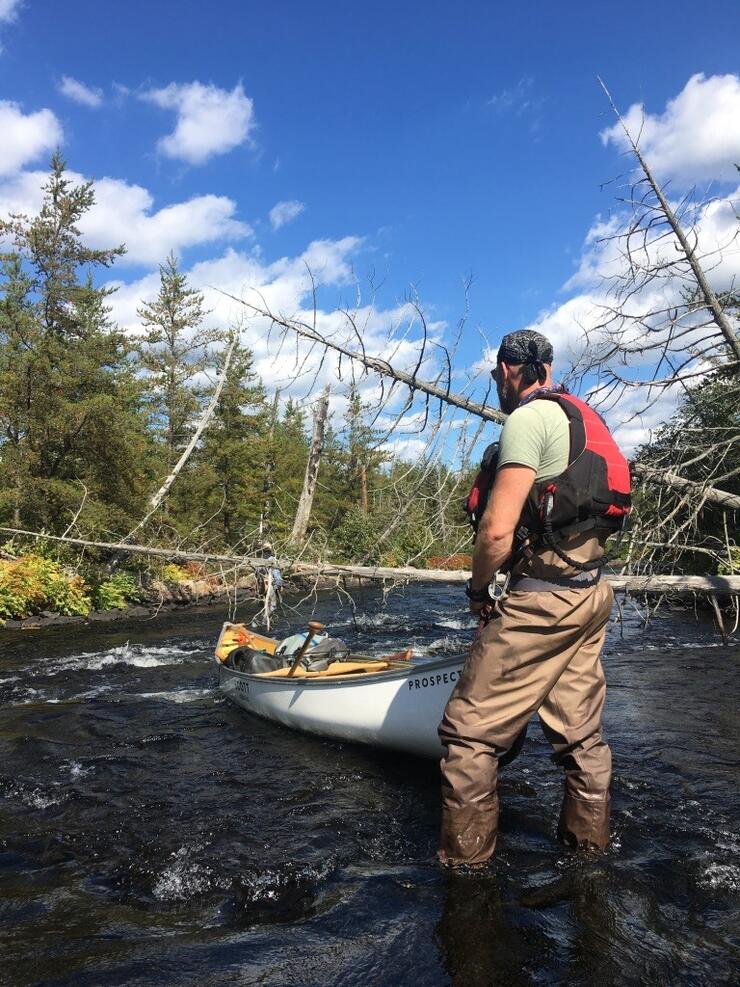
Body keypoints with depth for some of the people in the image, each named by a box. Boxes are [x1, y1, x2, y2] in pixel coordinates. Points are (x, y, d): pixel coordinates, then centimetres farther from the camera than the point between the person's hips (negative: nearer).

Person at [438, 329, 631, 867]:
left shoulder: (529, 418, -12)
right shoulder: (584, 418, 16)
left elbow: (497, 529, -21)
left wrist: (478, 590, -3)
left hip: (544, 599, -10)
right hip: (592, 593, 10)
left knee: (470, 731, -1)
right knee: (582, 732, 18)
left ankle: (464, 862, 8)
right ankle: (590, 843, 32)